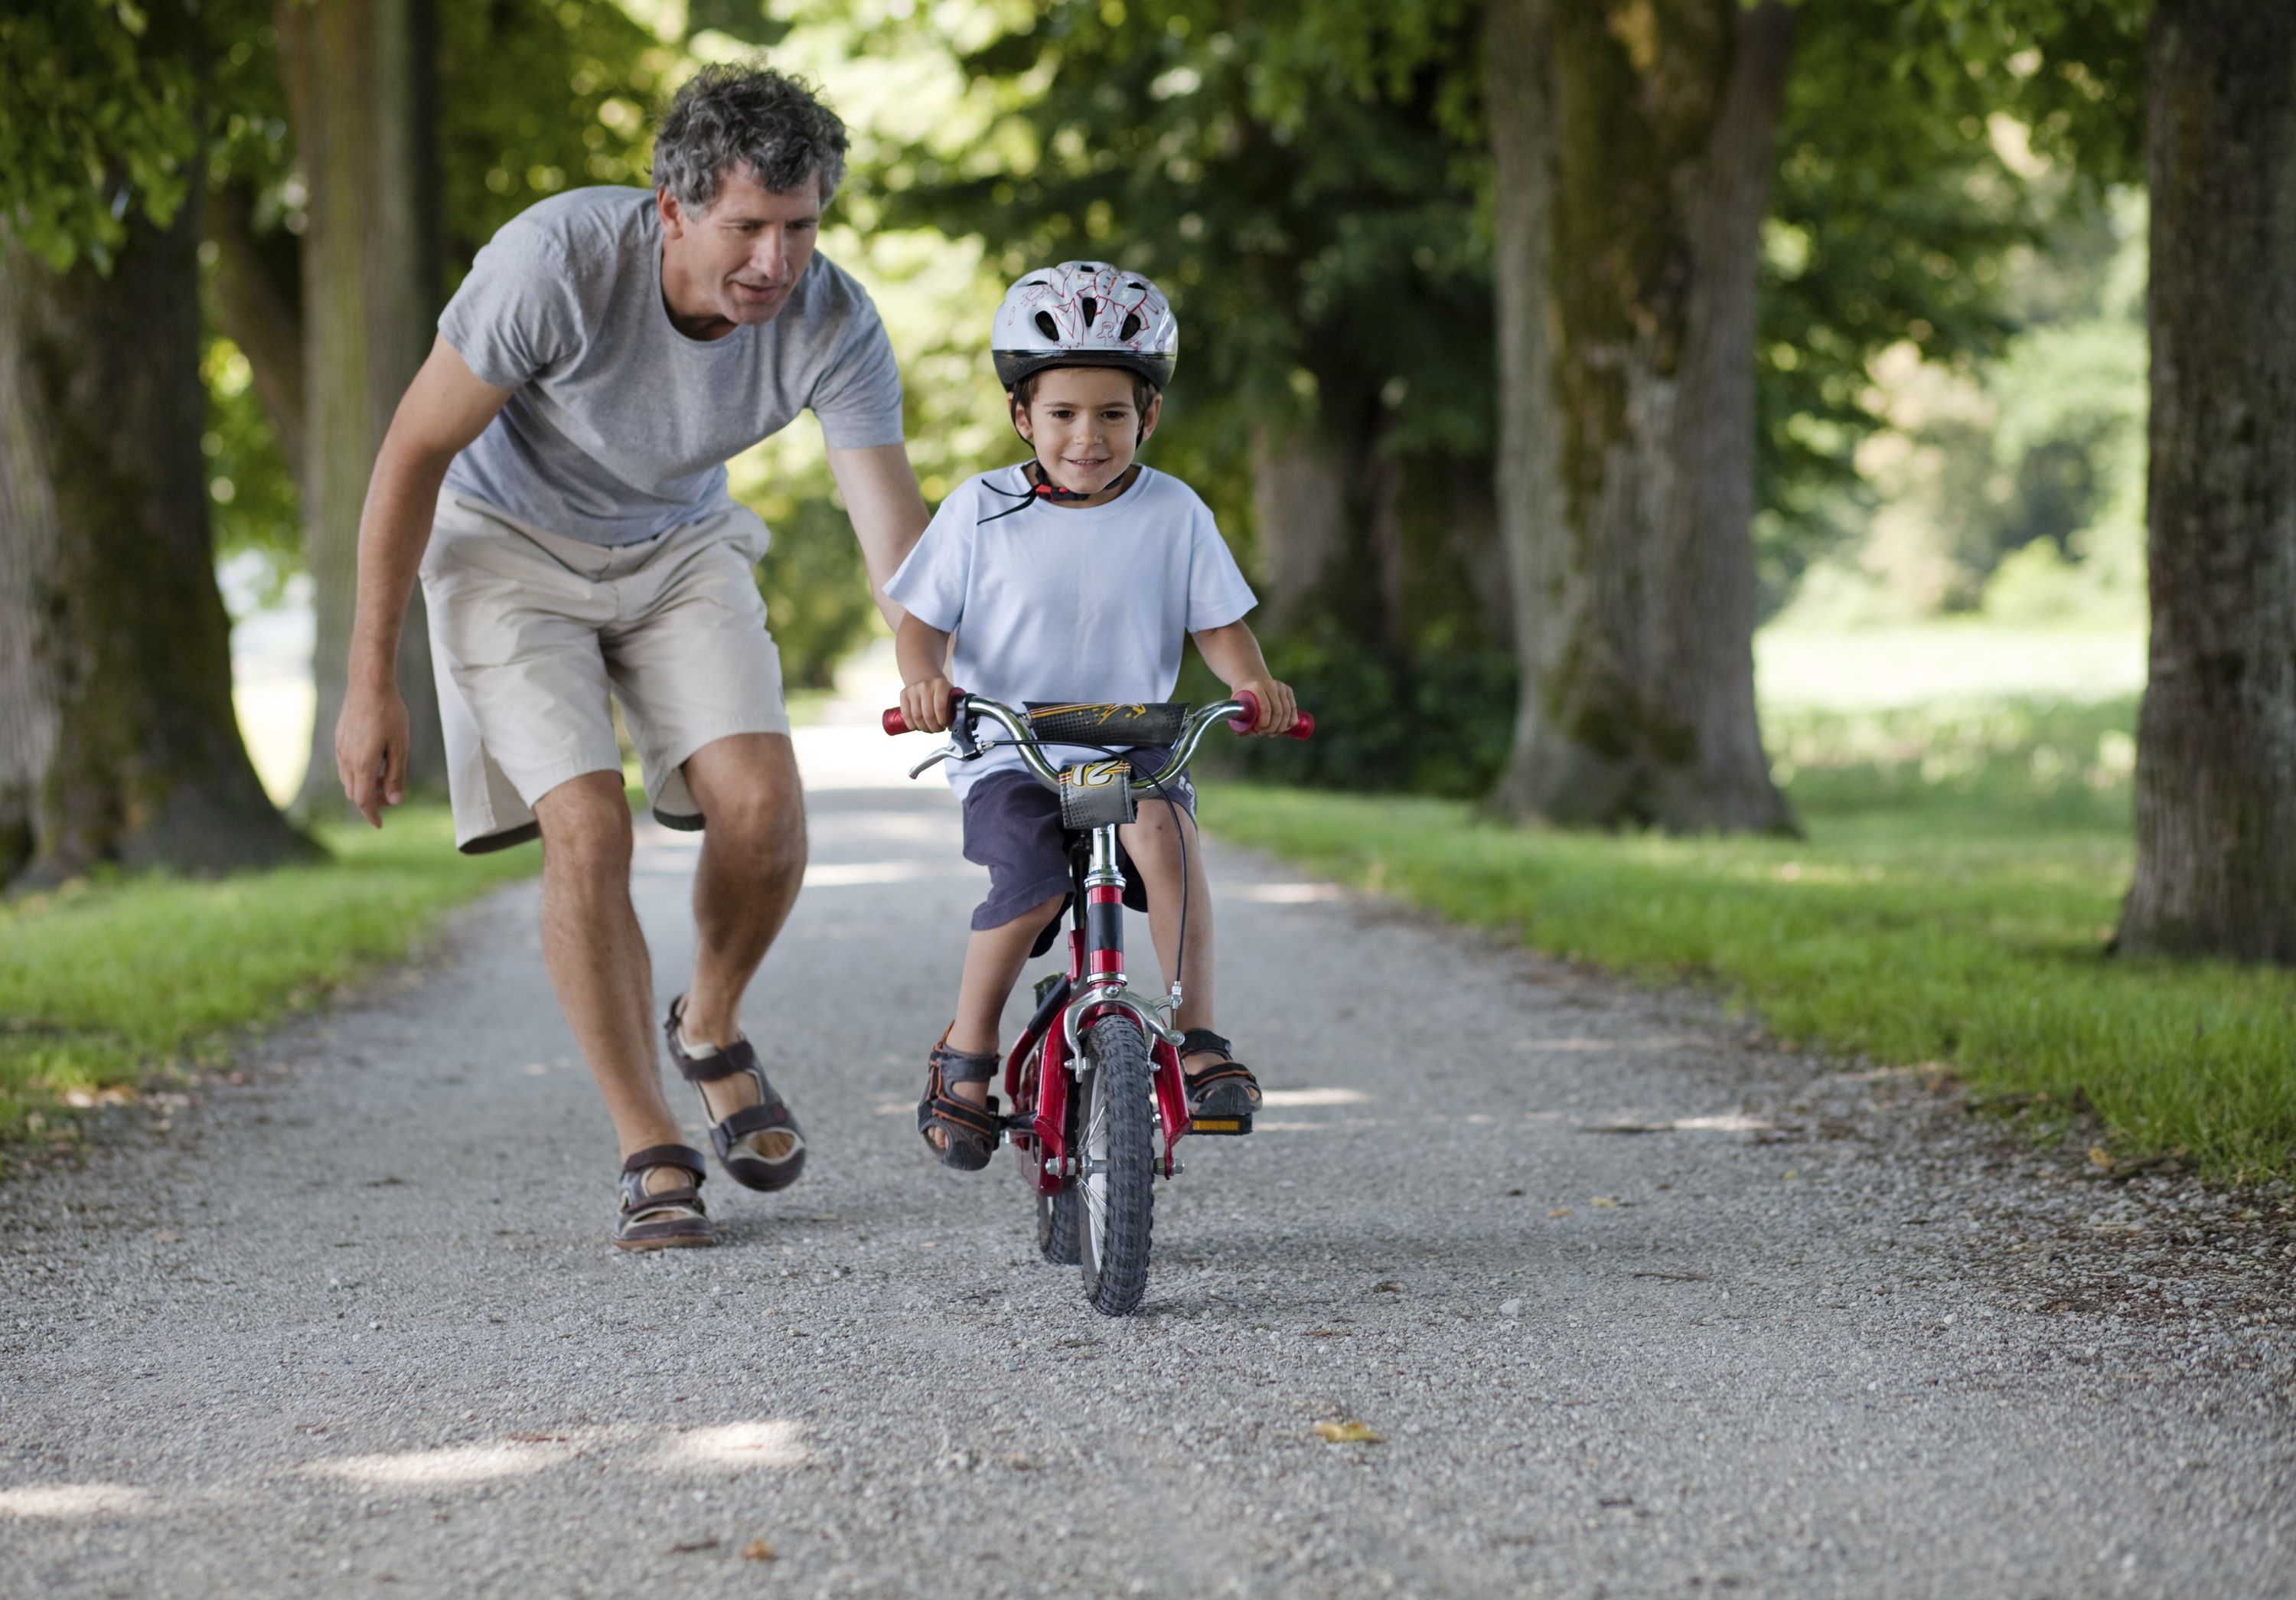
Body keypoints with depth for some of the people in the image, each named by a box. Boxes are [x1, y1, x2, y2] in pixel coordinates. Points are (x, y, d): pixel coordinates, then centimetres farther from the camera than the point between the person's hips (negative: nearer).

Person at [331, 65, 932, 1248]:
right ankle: (651, 1157, -6)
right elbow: (415, 453, -21)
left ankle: (712, 1030, 15)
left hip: (678, 549, 3)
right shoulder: (558, 260, -32)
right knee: (586, 831, -19)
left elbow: (896, 543, -22)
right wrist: (370, 687, -17)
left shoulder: (835, 327, -24)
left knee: (761, 806, -16)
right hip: (511, 541, -3)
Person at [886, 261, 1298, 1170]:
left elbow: (1218, 625, 6)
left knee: (1161, 826, -33)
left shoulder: (1173, 514, 3)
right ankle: (967, 1055, -5)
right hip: (1007, 757, -1)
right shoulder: (982, 512, 1)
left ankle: (1198, 1038, -25)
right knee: (1031, 883, -29)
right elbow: (922, 621, 3)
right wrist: (924, 680, -19)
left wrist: (1253, 683, -15)